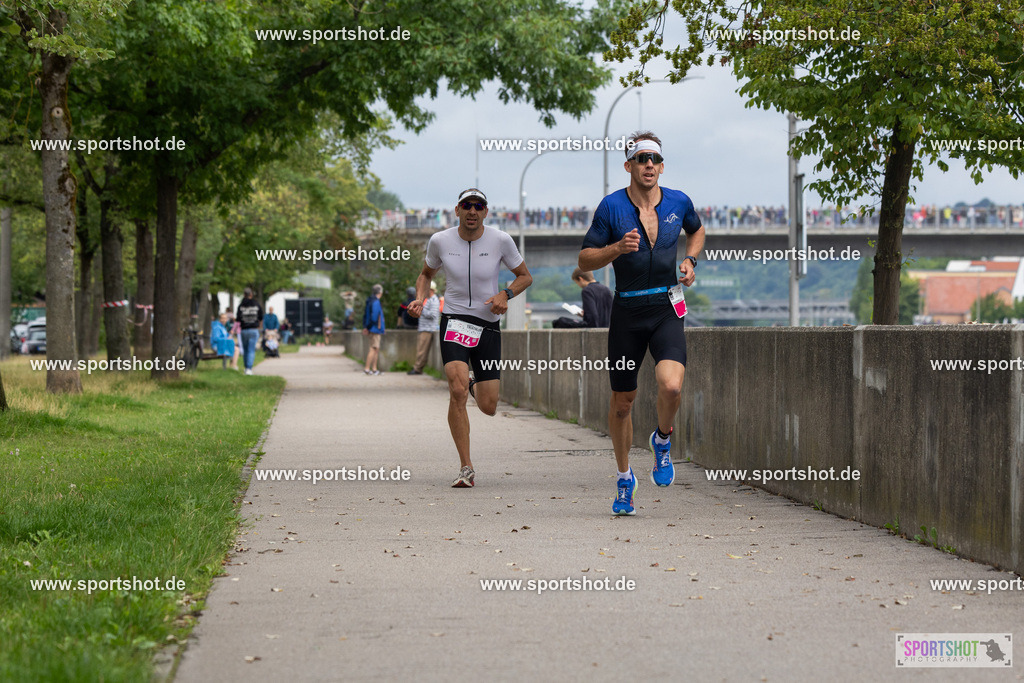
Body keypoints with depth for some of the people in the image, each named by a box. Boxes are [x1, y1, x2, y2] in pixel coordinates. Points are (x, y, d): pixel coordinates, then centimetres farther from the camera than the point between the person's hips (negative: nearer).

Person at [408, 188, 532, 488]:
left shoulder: (500, 240, -5)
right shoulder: (440, 241, -2)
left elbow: (525, 276, 7)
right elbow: (426, 274, 16)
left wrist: (505, 294, -13)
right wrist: (420, 298, -4)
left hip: (488, 325, 1)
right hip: (454, 322, -1)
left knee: (488, 407, 1)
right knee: (457, 390, -25)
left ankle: (476, 387, 42)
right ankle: (466, 468, -18)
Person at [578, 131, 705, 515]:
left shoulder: (679, 202, 2)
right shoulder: (612, 206, -6)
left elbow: (697, 230, 25)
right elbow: (585, 259, -3)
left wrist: (691, 260, 7)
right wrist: (617, 249, -20)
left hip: (666, 310, 0)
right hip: (627, 312, 0)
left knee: (671, 385, -24)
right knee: (622, 401, 7)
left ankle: (662, 441, 8)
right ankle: (624, 478, 28)